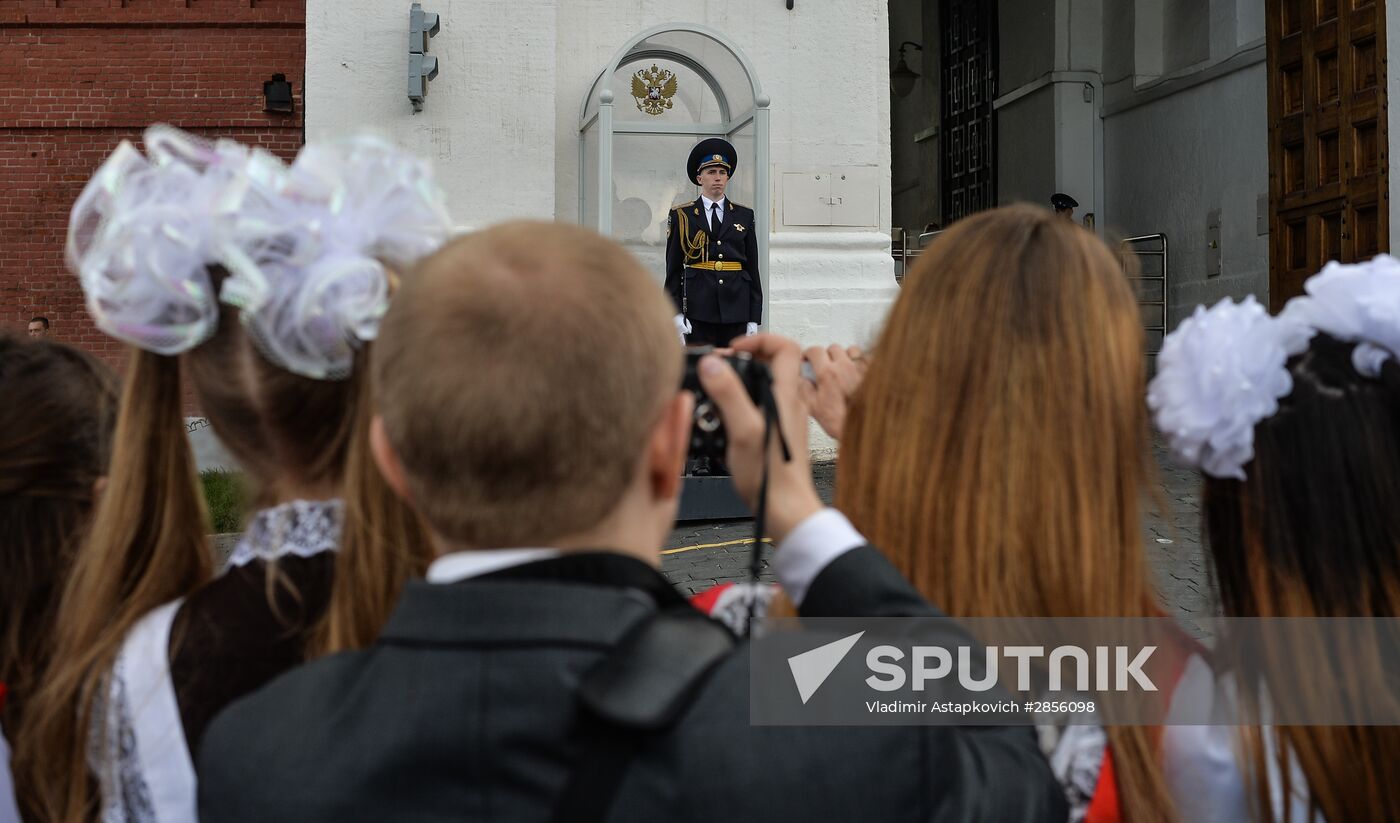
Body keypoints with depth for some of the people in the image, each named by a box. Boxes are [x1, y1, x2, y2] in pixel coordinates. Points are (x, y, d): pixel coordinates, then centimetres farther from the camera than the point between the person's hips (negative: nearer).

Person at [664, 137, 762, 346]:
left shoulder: (744, 216, 12)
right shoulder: (682, 216, 7)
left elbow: (753, 268, 10)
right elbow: (673, 269, 5)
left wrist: (754, 318, 4)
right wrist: (676, 313, -4)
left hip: (736, 310, 2)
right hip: (698, 310, -2)